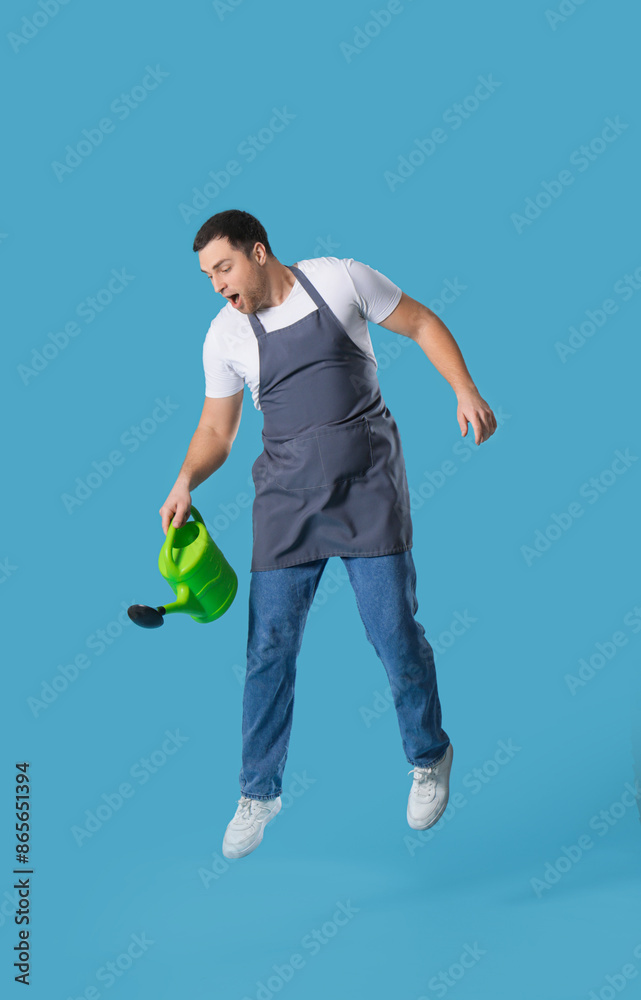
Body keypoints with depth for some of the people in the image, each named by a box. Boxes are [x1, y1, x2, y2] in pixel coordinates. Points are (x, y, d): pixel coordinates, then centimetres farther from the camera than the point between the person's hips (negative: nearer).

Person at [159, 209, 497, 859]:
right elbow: (216, 429, 10)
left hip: (369, 487, -2)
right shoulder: (225, 336, 3)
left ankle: (429, 759, 26)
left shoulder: (340, 280, -3)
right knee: (269, 647, -1)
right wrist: (186, 480, -8)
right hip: (287, 496, 2)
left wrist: (466, 391, -5)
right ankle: (259, 793, 17)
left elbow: (421, 324, 7)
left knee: (395, 634, -1)